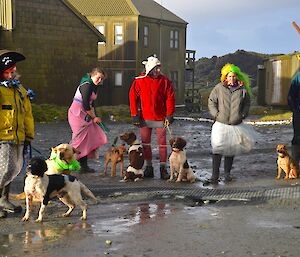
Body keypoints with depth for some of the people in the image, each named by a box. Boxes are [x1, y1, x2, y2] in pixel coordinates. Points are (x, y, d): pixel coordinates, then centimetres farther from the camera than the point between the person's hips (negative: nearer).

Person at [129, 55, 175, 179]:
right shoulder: (139, 81, -1)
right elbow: (133, 97, 2)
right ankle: (148, 167, 19)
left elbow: (170, 98, -1)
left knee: (162, 143, 0)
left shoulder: (164, 81, -1)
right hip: (145, 118, 1)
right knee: (145, 143, 8)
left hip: (160, 118, -1)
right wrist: (135, 115, -2)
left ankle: (163, 167, 8)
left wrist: (169, 115, -6)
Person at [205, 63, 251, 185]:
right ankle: (215, 176, -6)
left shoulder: (242, 89, 4)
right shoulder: (219, 88, 1)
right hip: (220, 123, -1)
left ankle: (227, 173, 25)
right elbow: (211, 102, 8)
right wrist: (216, 114, -3)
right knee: (217, 149, -8)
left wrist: (243, 115, 3)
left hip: (235, 124, 2)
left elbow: (247, 103, 16)